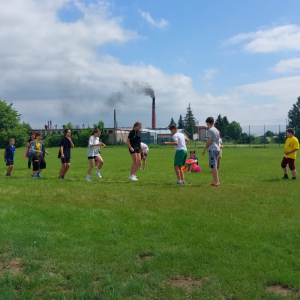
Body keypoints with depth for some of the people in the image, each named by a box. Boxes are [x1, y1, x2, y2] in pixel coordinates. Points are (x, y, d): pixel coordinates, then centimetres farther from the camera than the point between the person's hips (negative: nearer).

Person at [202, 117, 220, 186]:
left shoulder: (210, 130, -9)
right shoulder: (217, 130, 18)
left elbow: (209, 141, -14)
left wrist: (204, 149, -7)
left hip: (212, 149, -9)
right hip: (217, 149, 9)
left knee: (213, 166, -8)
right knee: (215, 166, 14)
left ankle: (216, 182, -9)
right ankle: (217, 181, 16)